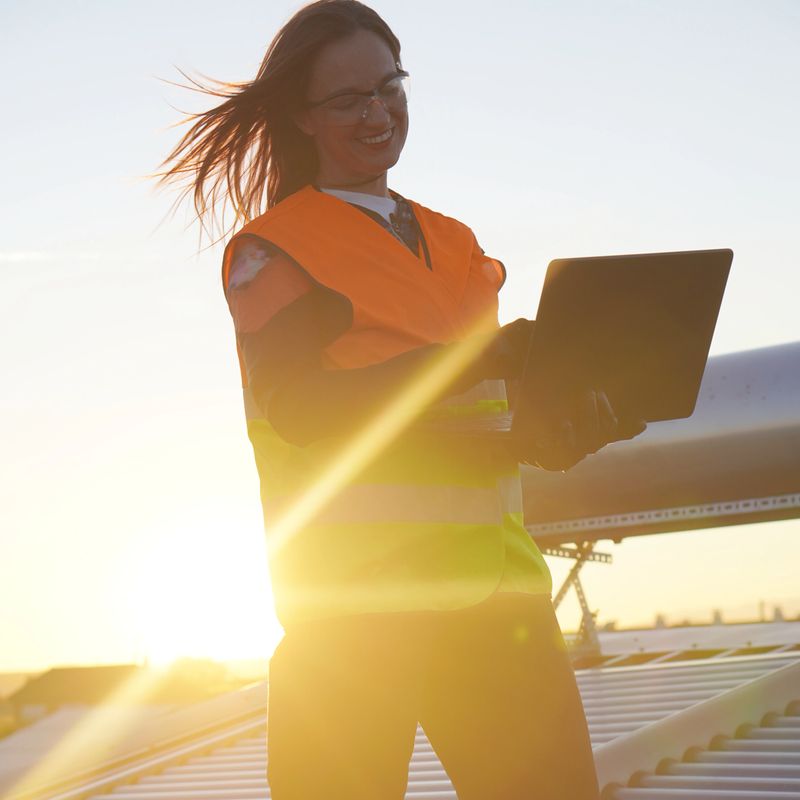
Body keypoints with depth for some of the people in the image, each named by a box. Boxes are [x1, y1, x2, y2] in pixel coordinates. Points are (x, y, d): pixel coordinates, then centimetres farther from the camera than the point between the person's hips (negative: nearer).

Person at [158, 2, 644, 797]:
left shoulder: (453, 244, 20)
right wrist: (468, 361, -22)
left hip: (488, 575, 5)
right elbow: (301, 406, -12)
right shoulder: (272, 249, 2)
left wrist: (564, 426, -7)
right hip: (354, 583, -5)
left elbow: (490, 410, 16)